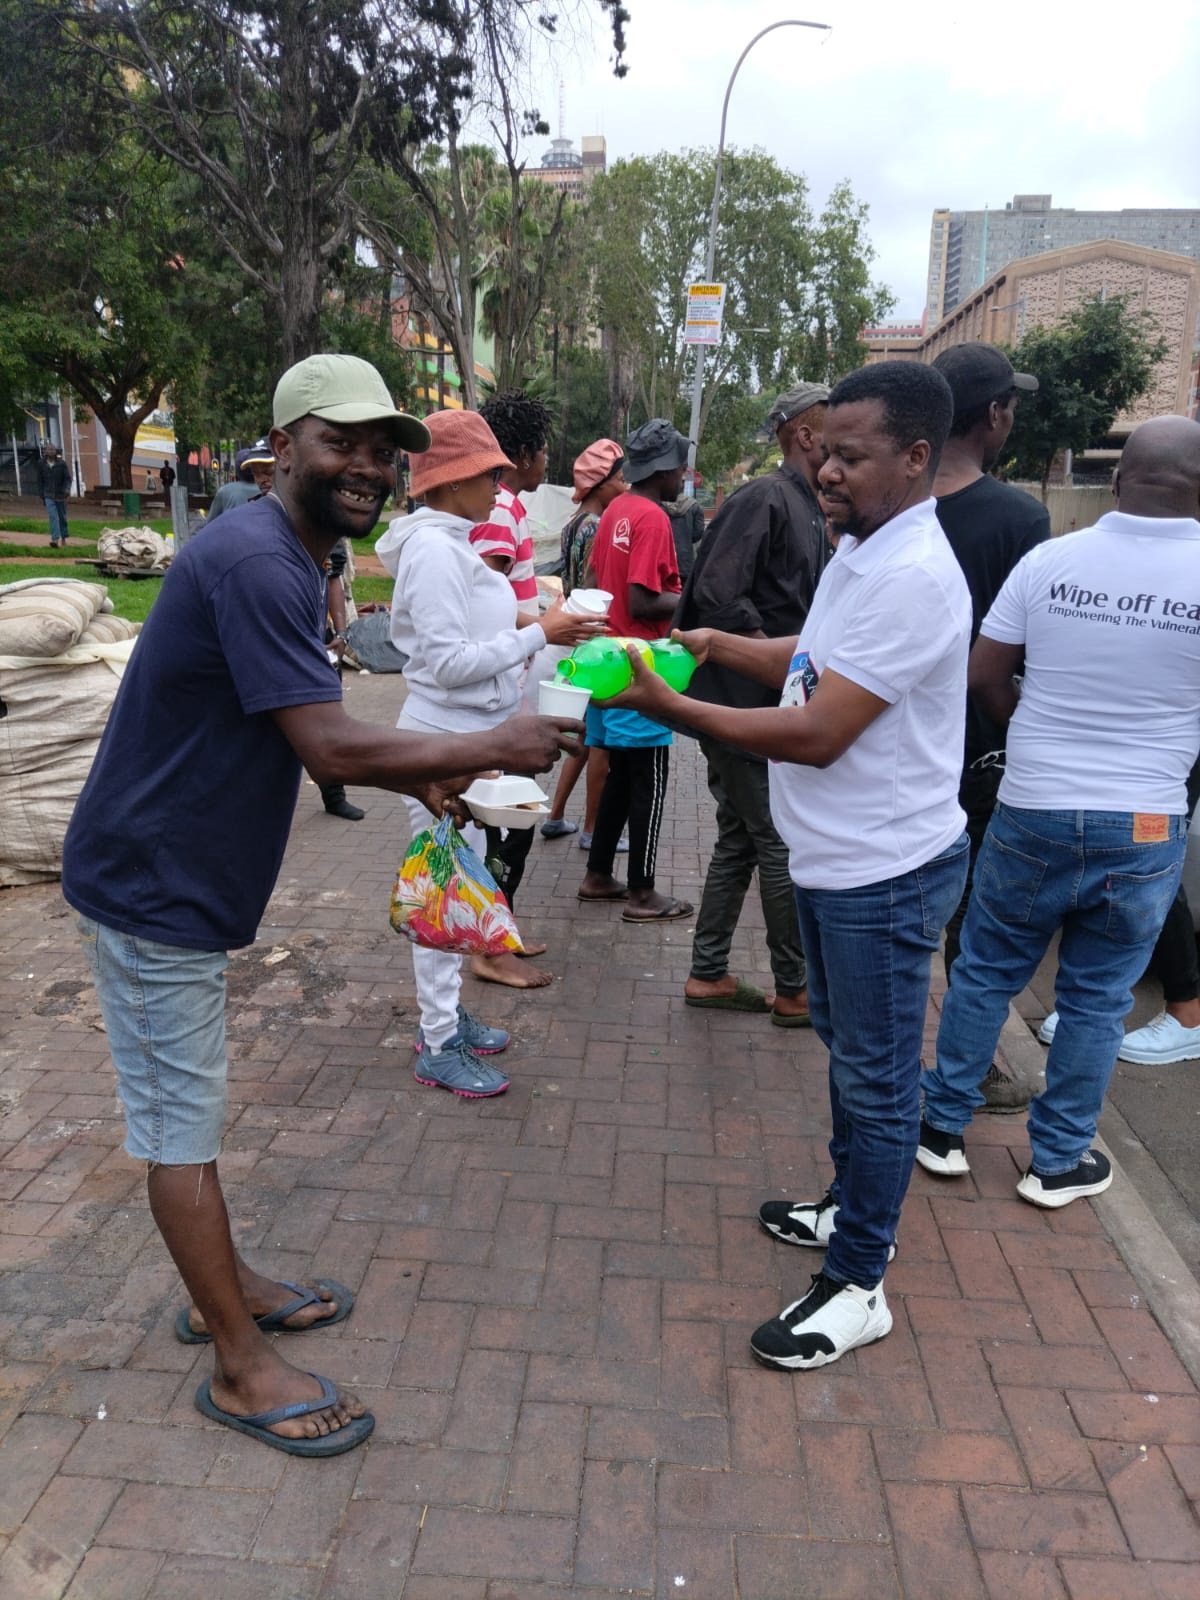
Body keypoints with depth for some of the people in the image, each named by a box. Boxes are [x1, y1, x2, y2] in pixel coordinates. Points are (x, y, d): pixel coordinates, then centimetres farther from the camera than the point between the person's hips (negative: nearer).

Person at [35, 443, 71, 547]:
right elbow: (40, 480, 9)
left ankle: (63, 538, 26)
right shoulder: (41, 463, 1)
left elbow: (68, 478, -6)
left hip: (61, 495, 1)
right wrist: (41, 494, 7)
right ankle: (55, 539, -23)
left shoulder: (62, 463, -3)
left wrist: (67, 489, -24)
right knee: (53, 516, -15)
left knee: (62, 517, 12)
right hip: (49, 495, 0)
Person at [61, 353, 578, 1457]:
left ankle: (224, 1288, 38)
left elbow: (310, 736, 14)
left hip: (176, 879, 10)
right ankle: (242, 1369, 17)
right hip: (152, 889, -10)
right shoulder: (255, 563, -24)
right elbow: (333, 751, -29)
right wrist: (492, 747, -20)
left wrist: (419, 777, 3)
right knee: (184, 1125, 3)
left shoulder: (293, 561, 10)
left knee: (187, 1107, 21)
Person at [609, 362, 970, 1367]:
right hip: (835, 859, 10)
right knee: (848, 1049, 24)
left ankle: (858, 1284, 20)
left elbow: (817, 735, -28)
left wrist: (671, 708, -24)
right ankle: (851, 1208, 44)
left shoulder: (911, 577, -25)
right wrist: (719, 645, 6)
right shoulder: (859, 552, 8)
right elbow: (814, 663, 20)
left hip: (885, 873, -10)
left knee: (875, 1076, 4)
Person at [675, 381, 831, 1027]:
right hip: (746, 703, -10)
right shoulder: (764, 499, -14)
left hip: (769, 705, 10)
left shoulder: (809, 511, 17)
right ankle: (794, 991, 12)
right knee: (785, 845, -1)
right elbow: (717, 595, -24)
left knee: (740, 841, 15)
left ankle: (708, 974, 25)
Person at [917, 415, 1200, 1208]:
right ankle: (1057, 1161, 26)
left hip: (1032, 813, 1)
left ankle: (944, 1128, 27)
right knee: (1096, 999, 14)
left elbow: (983, 676, 0)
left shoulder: (1050, 560, -6)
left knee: (985, 974, 16)